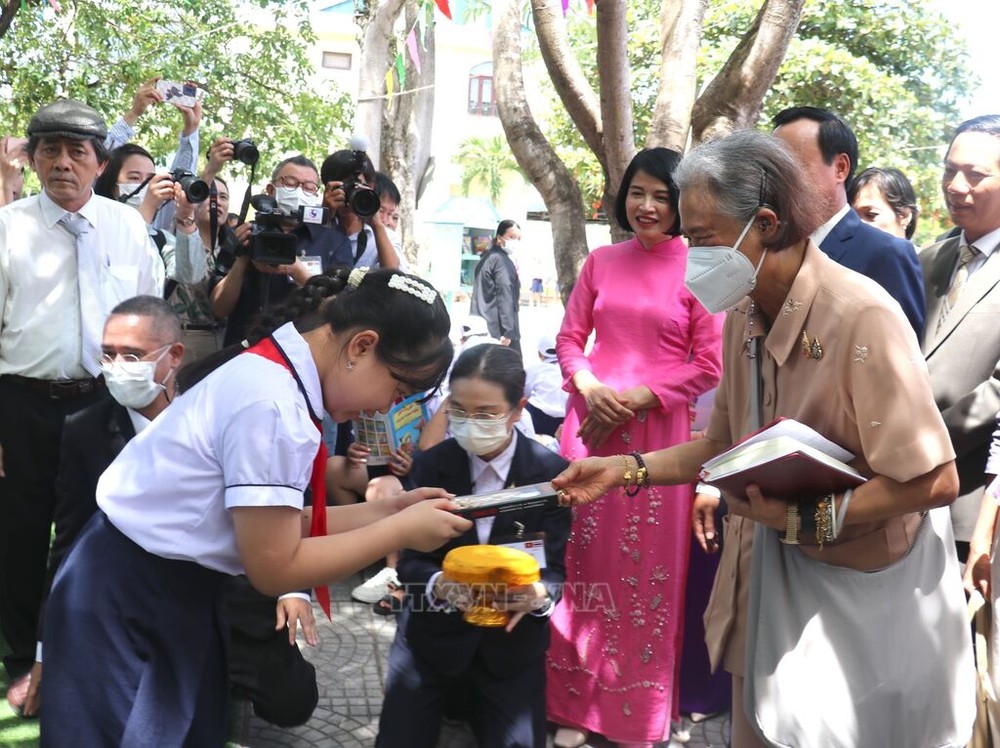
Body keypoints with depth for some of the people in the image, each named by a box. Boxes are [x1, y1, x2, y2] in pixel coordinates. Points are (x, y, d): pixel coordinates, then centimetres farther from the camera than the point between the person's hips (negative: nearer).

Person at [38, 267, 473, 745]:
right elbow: (274, 568, -22)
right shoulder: (272, 403, -28)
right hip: (124, 607, -9)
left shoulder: (275, 372, 1)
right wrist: (402, 530, -15)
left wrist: (389, 508, 2)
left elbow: (277, 527, 5)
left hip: (172, 597, 9)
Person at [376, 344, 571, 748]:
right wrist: (439, 585, -32)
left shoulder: (552, 473, -11)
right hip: (434, 631, 1)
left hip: (512, 638, 0)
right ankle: (456, 696, 25)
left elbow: (555, 568, -10)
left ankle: (472, 697, 23)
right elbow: (409, 560, -8)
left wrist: (539, 594, -34)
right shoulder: (429, 465, -8)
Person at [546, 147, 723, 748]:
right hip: (591, 423, 3)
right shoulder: (601, 261, 9)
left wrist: (635, 399, -12)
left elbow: (710, 364, -5)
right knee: (585, 557, 6)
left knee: (648, 566, 3)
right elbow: (570, 337, 12)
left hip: (658, 431, -3)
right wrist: (590, 389, -7)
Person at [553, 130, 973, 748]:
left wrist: (804, 520, -25)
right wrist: (626, 469, 2)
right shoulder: (743, 318, 0)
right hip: (771, 574, 7)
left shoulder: (862, 316, -24)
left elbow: (934, 481, -24)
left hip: (863, 589, -7)